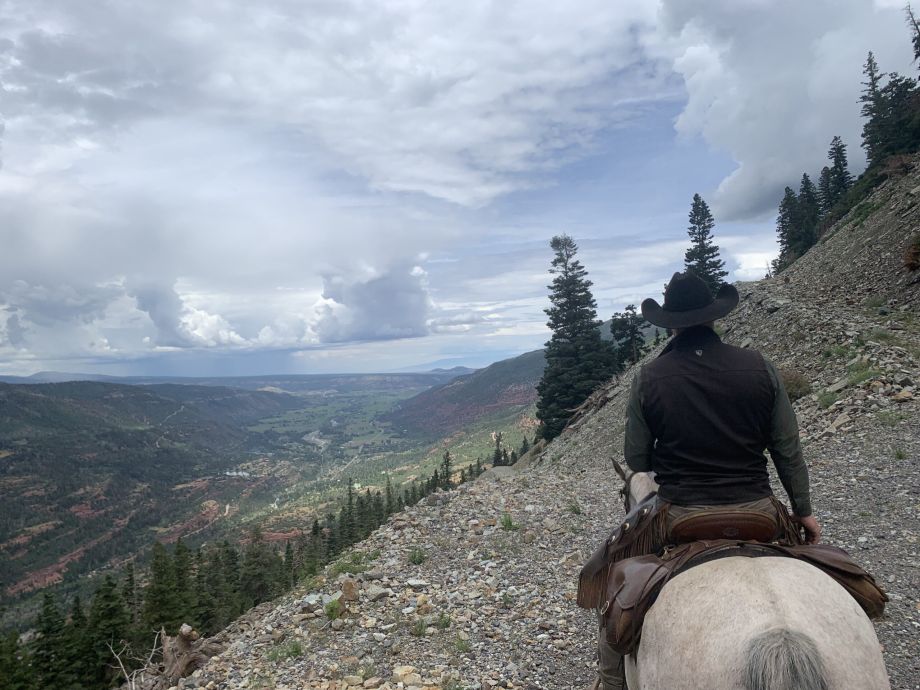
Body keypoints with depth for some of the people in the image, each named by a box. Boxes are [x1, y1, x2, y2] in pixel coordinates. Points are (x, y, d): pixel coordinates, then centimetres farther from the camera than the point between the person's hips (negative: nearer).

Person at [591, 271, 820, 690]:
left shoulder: (648, 378, -9)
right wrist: (803, 510, 14)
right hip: (755, 511, 2)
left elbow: (636, 460, -2)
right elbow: (788, 450, 2)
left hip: (679, 516, -1)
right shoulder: (760, 368, -4)